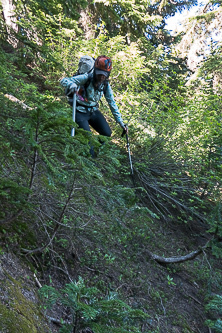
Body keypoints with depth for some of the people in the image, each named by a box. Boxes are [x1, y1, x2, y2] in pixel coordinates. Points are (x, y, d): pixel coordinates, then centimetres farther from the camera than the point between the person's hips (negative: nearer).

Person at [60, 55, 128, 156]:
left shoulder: (105, 85, -5)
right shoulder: (86, 78, -21)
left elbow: (112, 104, 2)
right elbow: (64, 81, -25)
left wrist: (121, 122, 0)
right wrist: (71, 85, -51)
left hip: (93, 111, 5)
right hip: (80, 112, -5)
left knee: (107, 133, -6)